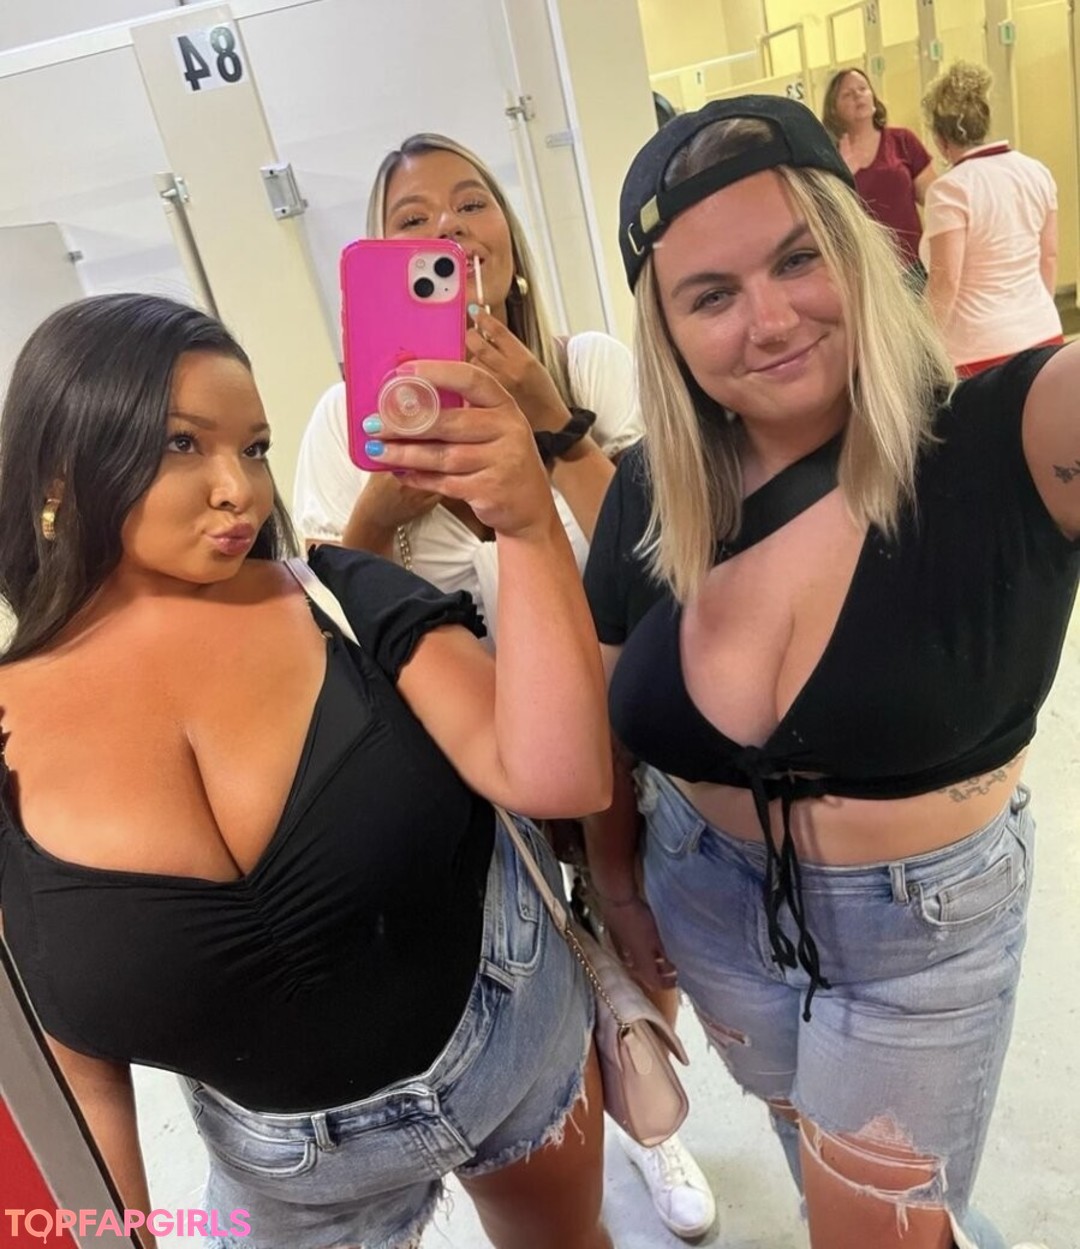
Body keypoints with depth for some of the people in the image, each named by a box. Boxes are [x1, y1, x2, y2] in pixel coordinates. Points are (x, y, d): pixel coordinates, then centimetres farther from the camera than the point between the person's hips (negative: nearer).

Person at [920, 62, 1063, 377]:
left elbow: (945, 281, -17)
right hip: (1044, 334, 7)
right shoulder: (1037, 172, 6)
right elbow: (1049, 256, 13)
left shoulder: (950, 190, -15)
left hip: (980, 349, -7)